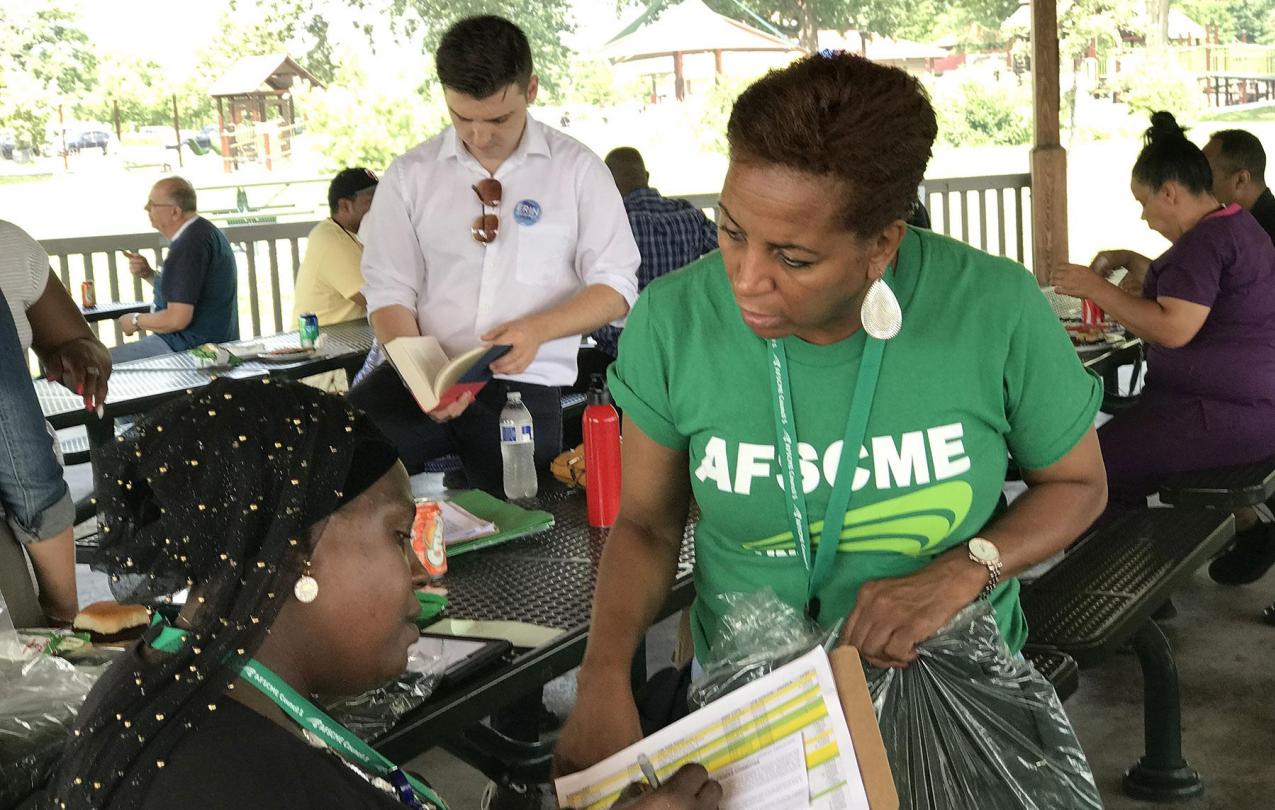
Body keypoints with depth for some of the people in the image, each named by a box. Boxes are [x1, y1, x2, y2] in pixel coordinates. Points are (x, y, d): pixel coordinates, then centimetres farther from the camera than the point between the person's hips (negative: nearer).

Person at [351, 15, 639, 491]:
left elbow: (616, 287, 2)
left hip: (526, 385, -1)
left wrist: (536, 330, -17)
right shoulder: (409, 175, 6)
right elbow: (389, 291, 5)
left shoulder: (578, 169, 2)